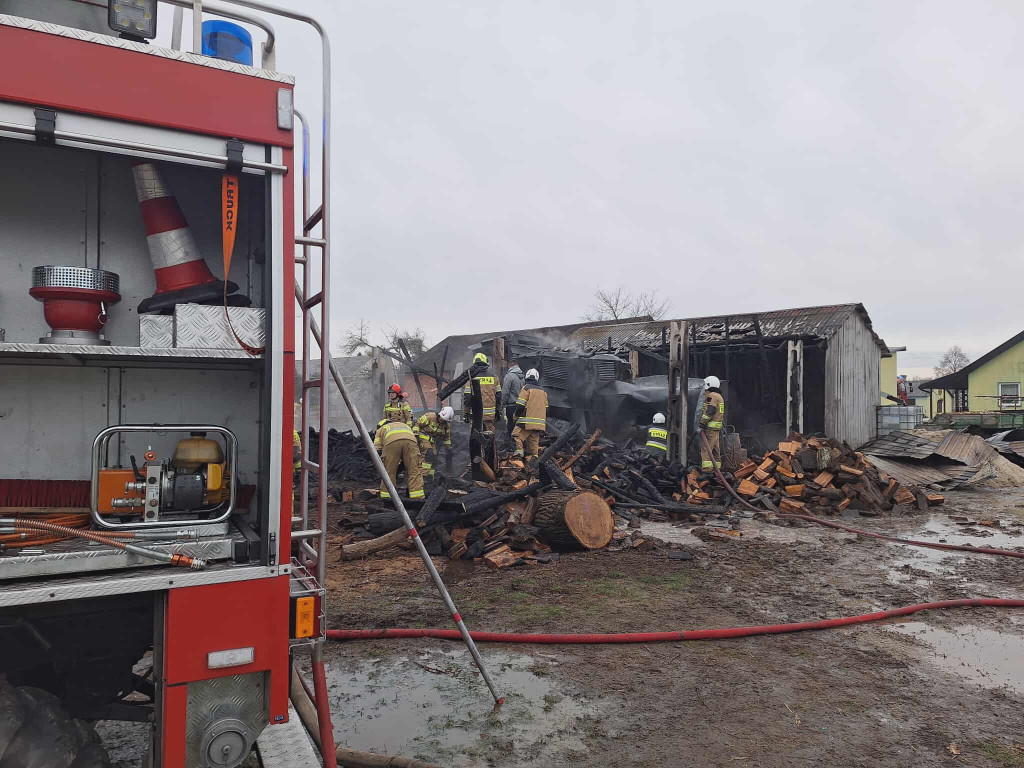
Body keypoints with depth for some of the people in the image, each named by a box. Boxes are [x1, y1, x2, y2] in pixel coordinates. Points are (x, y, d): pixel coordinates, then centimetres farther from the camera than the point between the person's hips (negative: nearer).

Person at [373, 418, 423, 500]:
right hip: (410, 440, 2)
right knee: (414, 471, 5)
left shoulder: (380, 430, 40)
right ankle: (418, 497, 0)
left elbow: (377, 451, 26)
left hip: (391, 441, -2)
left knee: (389, 472, 10)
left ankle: (386, 497, 13)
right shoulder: (405, 425, 48)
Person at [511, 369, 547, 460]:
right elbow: (546, 408, 20)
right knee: (534, 440, 10)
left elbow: (520, 405, -10)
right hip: (540, 423, 6)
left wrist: (516, 416, 5)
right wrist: (545, 422, 27)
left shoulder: (526, 388, -3)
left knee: (517, 435, -3)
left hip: (527, 421, -6)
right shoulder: (543, 391, 17)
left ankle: (519, 450, -20)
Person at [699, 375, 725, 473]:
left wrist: (702, 422, -17)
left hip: (710, 427, -10)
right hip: (717, 428, 10)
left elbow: (709, 411, -20)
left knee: (705, 447, -12)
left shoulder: (711, 396, -11)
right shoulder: (720, 396, 23)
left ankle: (707, 467, -18)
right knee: (715, 448, 13)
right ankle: (717, 467, 16)